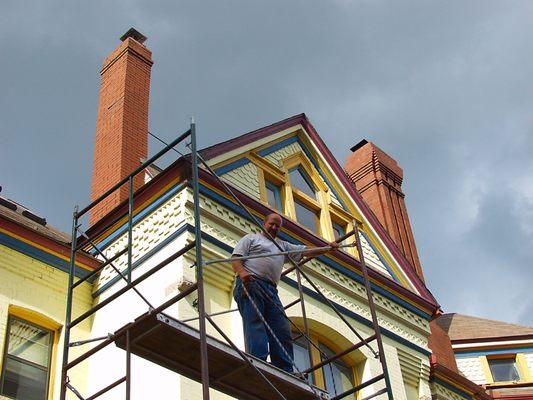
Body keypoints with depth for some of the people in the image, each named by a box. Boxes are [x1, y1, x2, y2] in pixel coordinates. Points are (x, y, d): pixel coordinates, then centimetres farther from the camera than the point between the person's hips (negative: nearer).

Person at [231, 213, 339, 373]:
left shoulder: (283, 246, 36)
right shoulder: (251, 238, 20)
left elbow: (307, 251, 30)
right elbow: (236, 257, 6)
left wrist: (329, 248, 15)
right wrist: (242, 272, -16)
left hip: (271, 290, 6)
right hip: (250, 283, -6)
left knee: (282, 328, -10)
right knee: (254, 322, -24)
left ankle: (285, 372, -19)